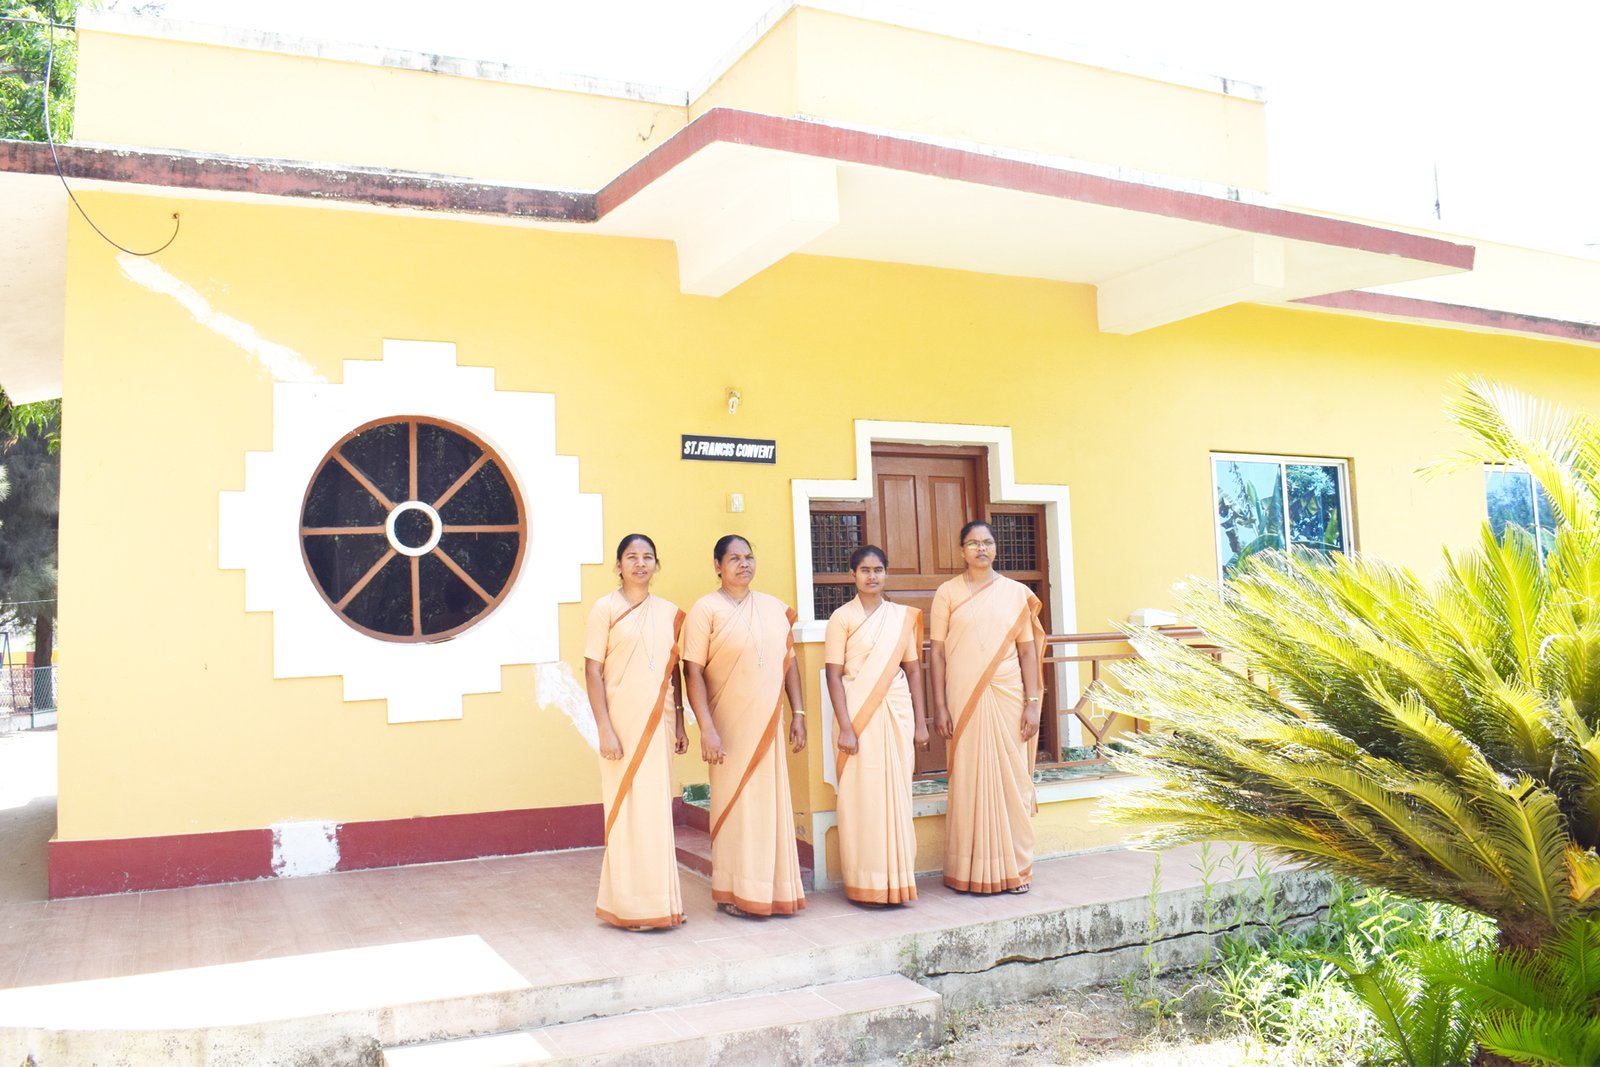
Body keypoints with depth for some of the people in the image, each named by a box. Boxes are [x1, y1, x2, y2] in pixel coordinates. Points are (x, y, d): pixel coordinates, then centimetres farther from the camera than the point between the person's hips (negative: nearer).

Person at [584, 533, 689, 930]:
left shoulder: (669, 613, 10)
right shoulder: (606, 609, -4)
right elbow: (593, 671, -8)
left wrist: (679, 722, 11)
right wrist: (605, 729, -14)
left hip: (659, 724, 5)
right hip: (623, 722, -5)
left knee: (658, 811, 10)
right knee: (628, 811, -1)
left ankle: (659, 901, 21)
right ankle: (630, 907, 10)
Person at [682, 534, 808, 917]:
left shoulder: (776, 608, 11)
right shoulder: (706, 609, -6)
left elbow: (789, 662, 16)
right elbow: (693, 672, -10)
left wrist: (798, 714, 9)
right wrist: (706, 728, -17)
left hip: (768, 726, 5)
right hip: (729, 728, -5)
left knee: (772, 806, 9)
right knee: (733, 806, 2)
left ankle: (774, 890, 22)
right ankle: (732, 893, 15)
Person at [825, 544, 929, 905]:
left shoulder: (903, 616, 10)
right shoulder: (843, 617, -1)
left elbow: (913, 669, 11)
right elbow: (833, 674, -5)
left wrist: (920, 722, 7)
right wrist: (845, 726, -12)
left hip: (897, 713, 3)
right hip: (859, 715, -3)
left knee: (897, 795, 5)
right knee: (862, 797, -2)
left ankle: (897, 880, 15)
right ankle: (867, 884, 6)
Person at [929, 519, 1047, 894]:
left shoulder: (1016, 593, 8)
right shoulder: (948, 593, 4)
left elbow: (1028, 651, 7)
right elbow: (936, 653, 3)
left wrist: (1032, 704, 1)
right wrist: (940, 706, -3)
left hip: (1007, 698, 1)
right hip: (964, 701, -1)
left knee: (1012, 779, 3)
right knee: (968, 781, 1)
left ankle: (1015, 868, 14)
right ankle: (971, 872, 10)